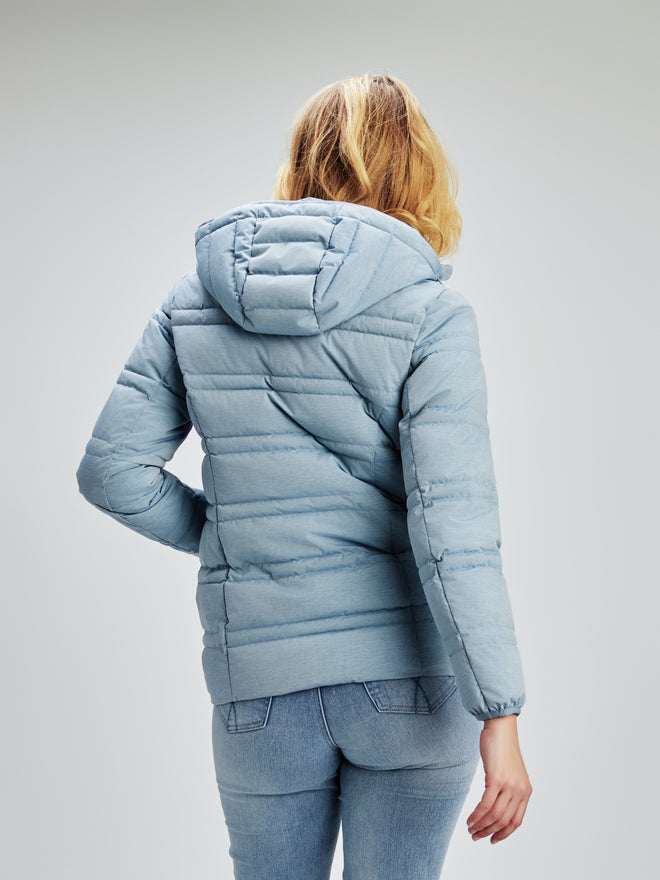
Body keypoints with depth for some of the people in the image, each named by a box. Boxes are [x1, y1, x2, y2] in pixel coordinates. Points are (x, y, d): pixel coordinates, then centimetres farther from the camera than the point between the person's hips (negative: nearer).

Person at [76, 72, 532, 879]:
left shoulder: (192, 302, 1)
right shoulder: (429, 313, -9)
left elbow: (112, 470, 1)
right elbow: (452, 525, -17)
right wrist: (499, 715, -15)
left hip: (260, 682, 3)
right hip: (408, 670, -2)